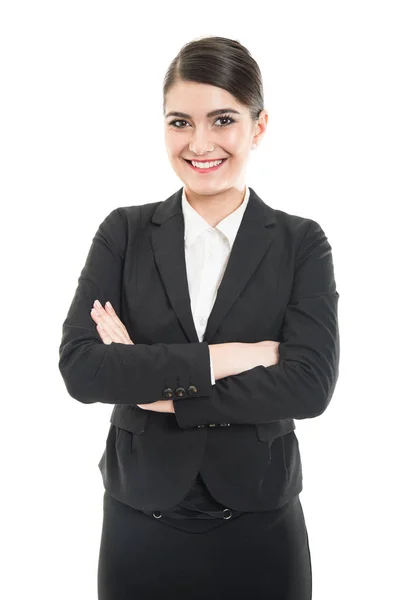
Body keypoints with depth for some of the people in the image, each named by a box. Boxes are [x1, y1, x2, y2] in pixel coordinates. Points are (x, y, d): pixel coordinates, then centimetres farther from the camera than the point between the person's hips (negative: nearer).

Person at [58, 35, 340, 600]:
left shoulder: (301, 243, -4)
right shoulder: (124, 232, -2)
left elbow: (310, 385, -15)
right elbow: (80, 367, -13)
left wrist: (152, 384, -15)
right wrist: (225, 358, -18)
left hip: (260, 529, 0)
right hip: (139, 525, 1)